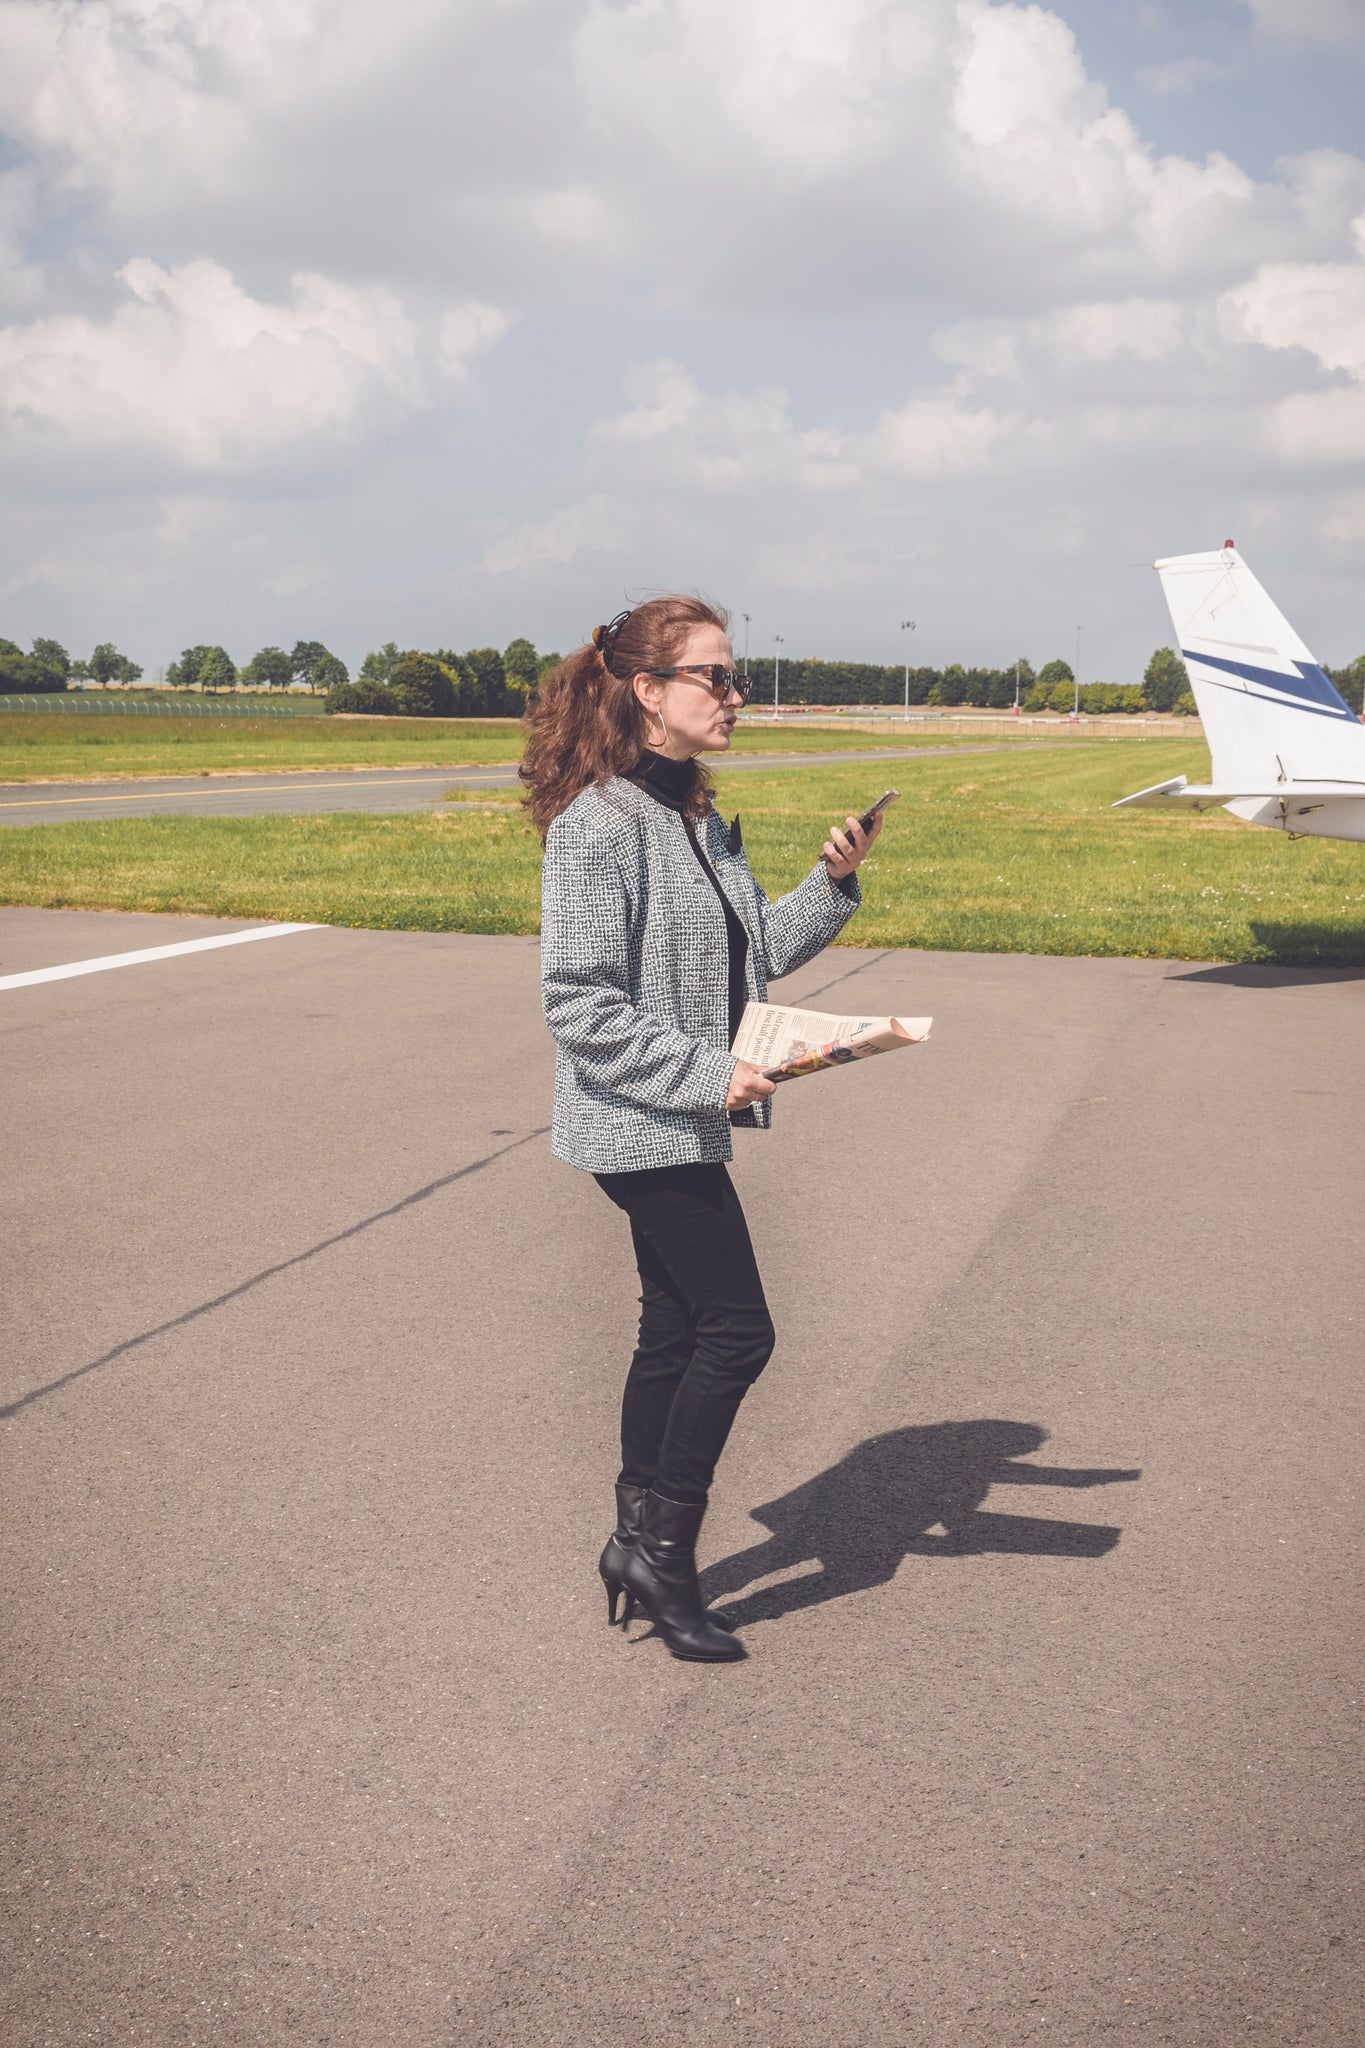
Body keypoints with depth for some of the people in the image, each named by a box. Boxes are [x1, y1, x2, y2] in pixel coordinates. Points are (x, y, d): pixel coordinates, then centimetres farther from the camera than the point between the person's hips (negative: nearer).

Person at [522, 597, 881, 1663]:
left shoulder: (697, 815, 11)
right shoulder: (599, 823, -18)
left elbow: (755, 956, 16)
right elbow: (580, 1002, -22)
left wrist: (832, 885, 2)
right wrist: (707, 1074, -23)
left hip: (682, 1126, 9)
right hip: (643, 1126, -9)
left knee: (676, 1333, 15)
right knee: (738, 1330, -3)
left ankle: (640, 1551, 28)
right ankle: (661, 1548, 12)